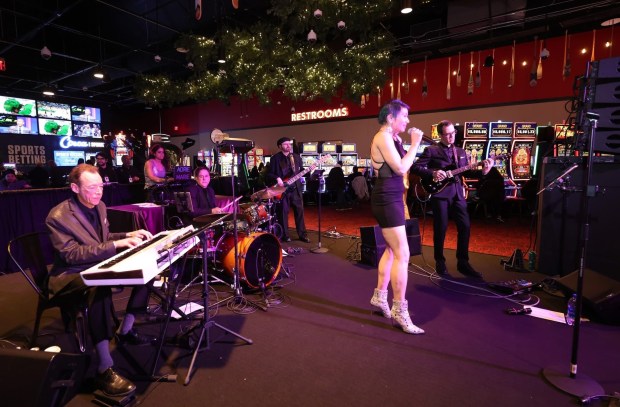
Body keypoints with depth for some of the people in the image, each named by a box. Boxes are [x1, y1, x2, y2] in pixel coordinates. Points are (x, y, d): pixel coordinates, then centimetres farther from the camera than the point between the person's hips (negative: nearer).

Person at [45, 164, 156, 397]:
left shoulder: (99, 206, 5)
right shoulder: (58, 216, -19)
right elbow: (72, 255, -26)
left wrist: (128, 235, 0)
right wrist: (116, 244, -32)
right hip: (70, 275, -8)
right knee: (100, 287, -40)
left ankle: (126, 331, 8)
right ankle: (104, 370, -34)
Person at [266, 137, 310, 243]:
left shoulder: (297, 157, 12)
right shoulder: (275, 158, -1)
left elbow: (301, 171, 14)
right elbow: (270, 174, -2)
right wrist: (277, 178, -19)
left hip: (296, 188, 4)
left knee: (300, 211, 6)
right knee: (283, 213, 3)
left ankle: (302, 234, 16)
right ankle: (284, 235, 16)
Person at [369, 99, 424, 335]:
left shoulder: (391, 138, 17)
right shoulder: (383, 137, -13)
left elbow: (400, 167, 12)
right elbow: (400, 168, -21)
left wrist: (401, 143, 7)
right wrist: (415, 144, -12)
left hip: (391, 198, 10)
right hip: (387, 199, -10)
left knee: (392, 249, 17)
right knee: (402, 254, -8)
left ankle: (379, 296, 29)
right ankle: (400, 311, 1)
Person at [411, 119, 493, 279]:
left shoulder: (460, 151, 18)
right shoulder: (431, 150, 0)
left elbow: (466, 171, 17)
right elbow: (416, 167, -6)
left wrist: (483, 172, 1)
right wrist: (432, 174, -18)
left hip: (457, 193, 5)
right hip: (439, 193, -5)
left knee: (465, 226, 2)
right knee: (441, 228, -1)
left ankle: (463, 262, 16)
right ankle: (440, 263, 15)